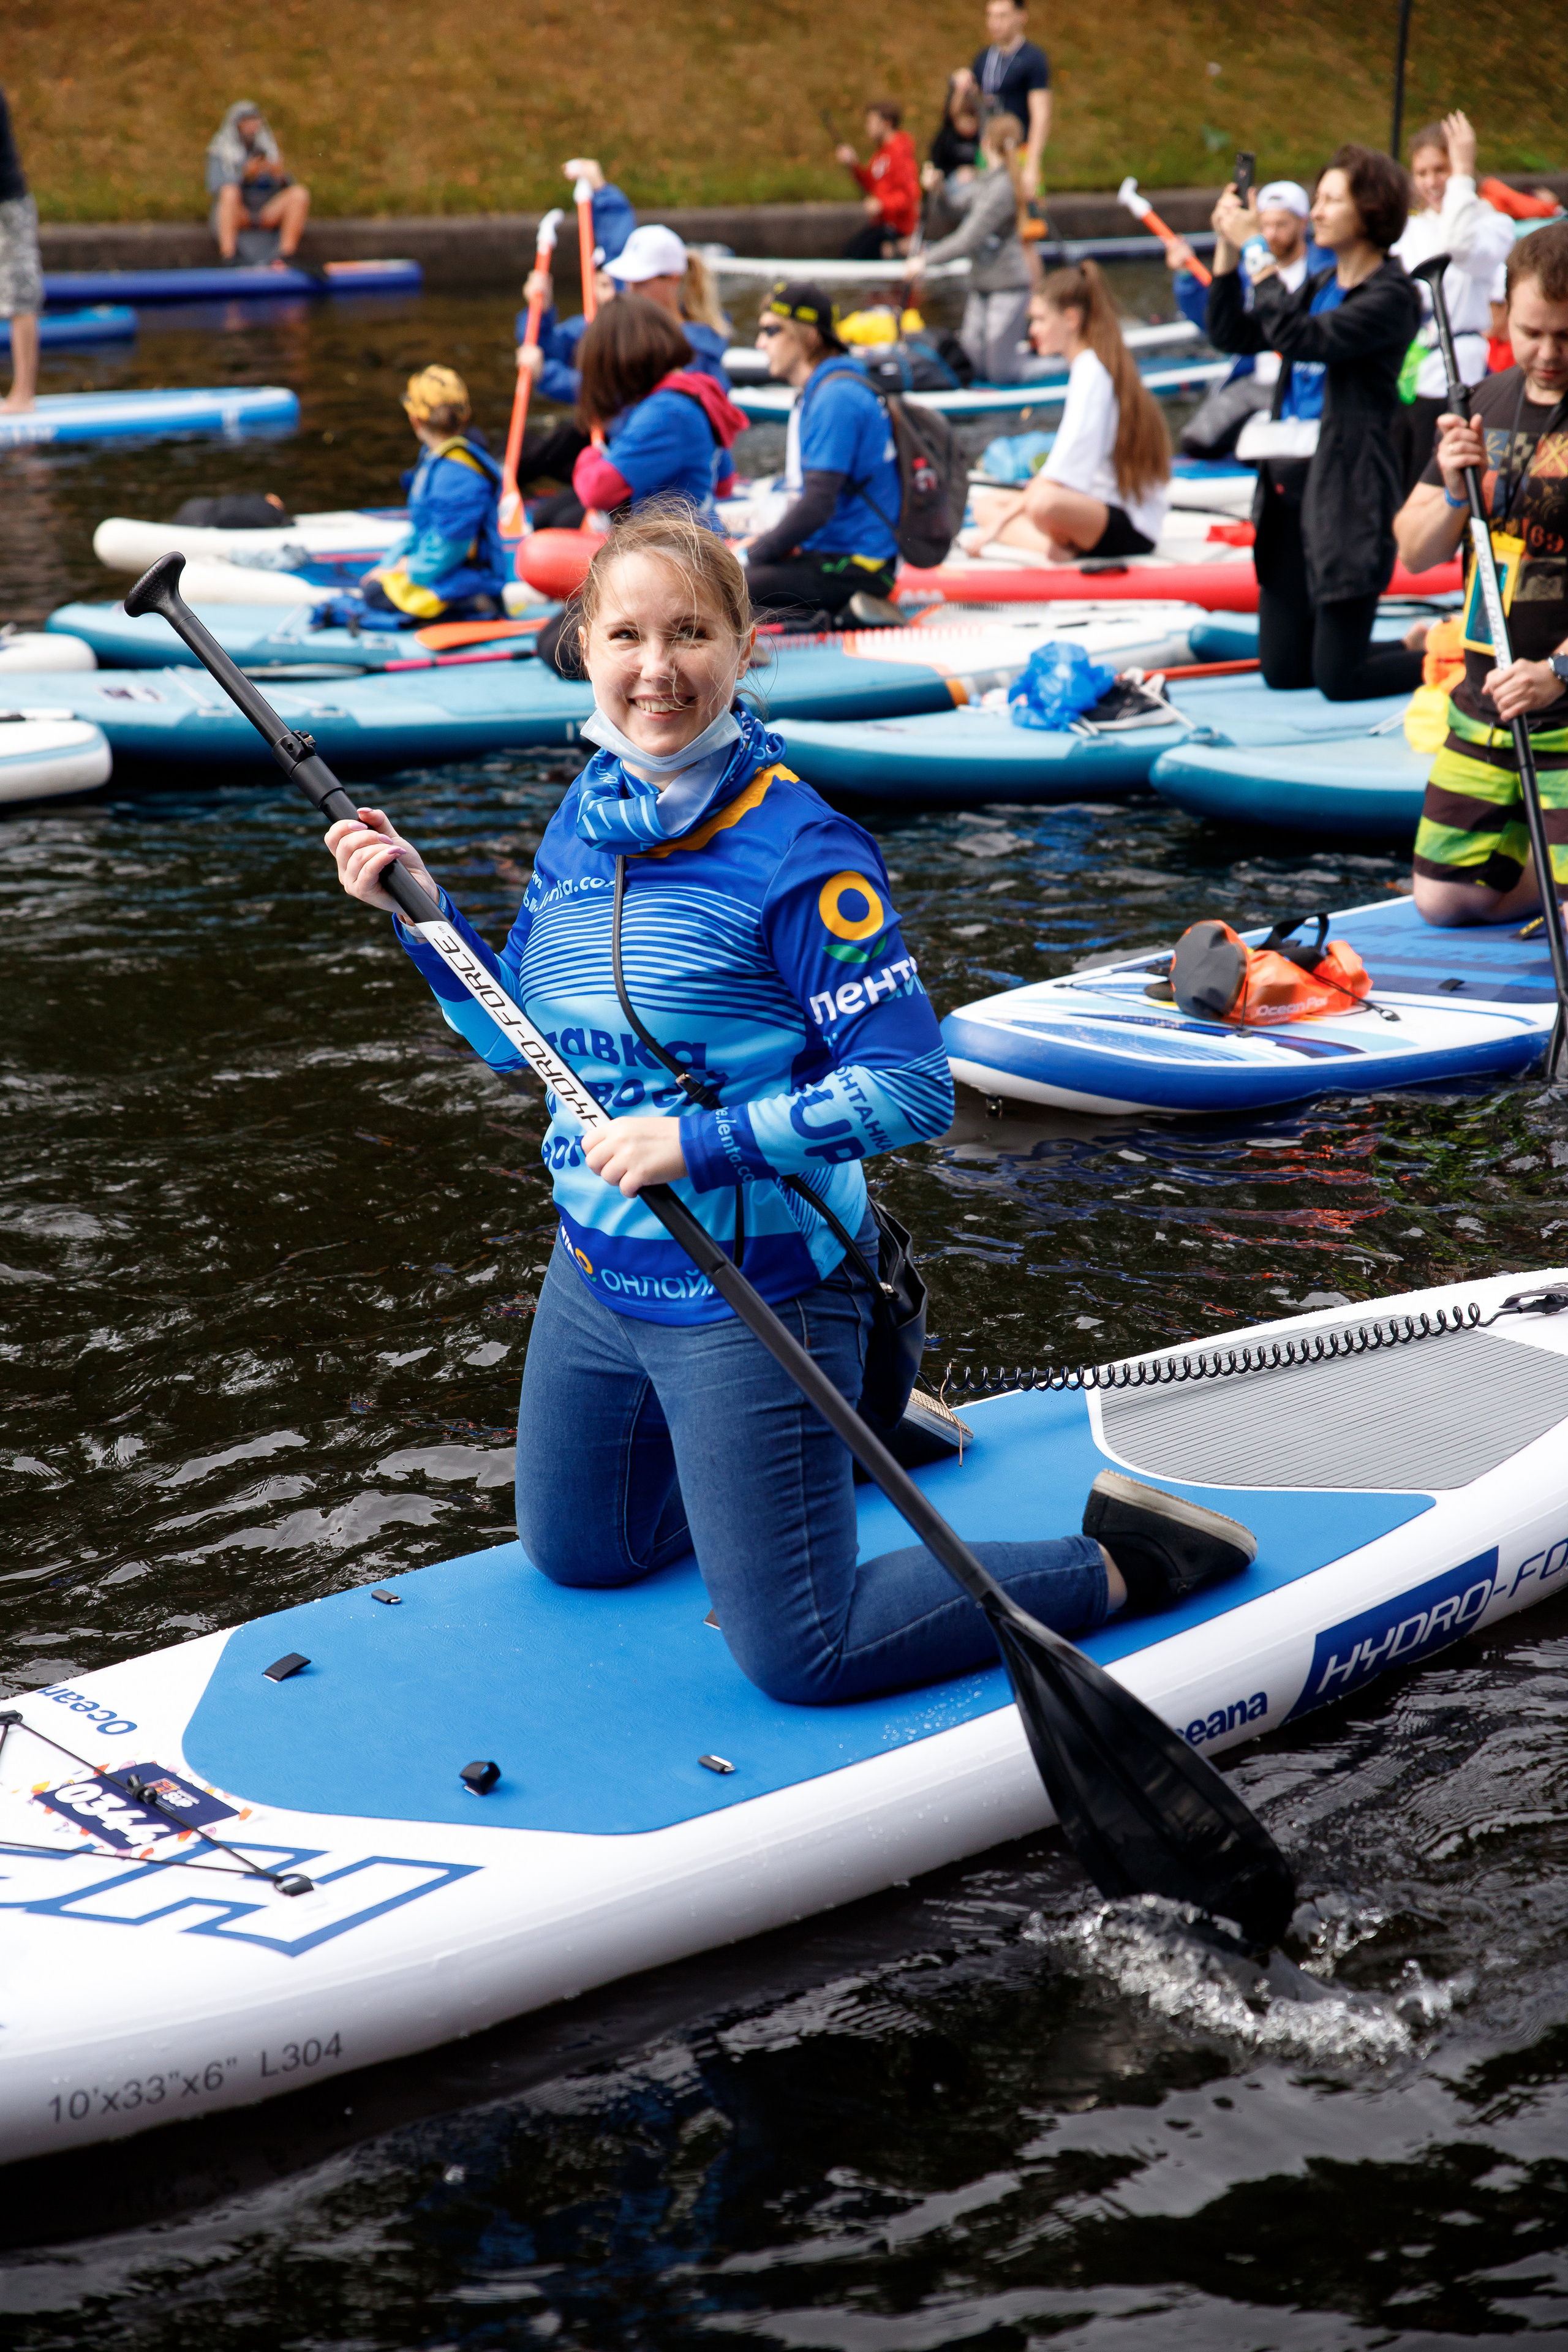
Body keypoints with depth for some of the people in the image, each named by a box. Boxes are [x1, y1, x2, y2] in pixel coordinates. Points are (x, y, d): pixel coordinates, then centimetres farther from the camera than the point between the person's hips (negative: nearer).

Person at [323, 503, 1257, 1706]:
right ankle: (846, 1432, 42)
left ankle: (1121, 1560, 15)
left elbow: (914, 1090, -24)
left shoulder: (798, 854, -21)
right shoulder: (587, 816, 1)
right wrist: (420, 905, 0)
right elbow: (517, 1039, 13)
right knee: (575, 1555, 27)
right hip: (596, 1276, 8)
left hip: (748, 1299, -8)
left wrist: (704, 1143, -28)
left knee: (799, 1658, -1)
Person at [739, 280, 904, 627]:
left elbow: (819, 505, -21)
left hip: (850, 567, -11)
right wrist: (766, 540, 10)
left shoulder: (835, 398, -15)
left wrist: (757, 553, -10)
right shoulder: (814, 393, 17)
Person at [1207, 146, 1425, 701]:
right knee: (1282, 671, 11)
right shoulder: (1319, 287, 15)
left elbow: (1300, 338, -23)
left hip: (1346, 489, -8)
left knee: (1339, 680, -7)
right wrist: (1226, 248, 4)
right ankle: (1422, 646, 29)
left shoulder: (1391, 296, -10)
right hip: (1289, 480, 8)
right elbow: (1231, 336, 14)